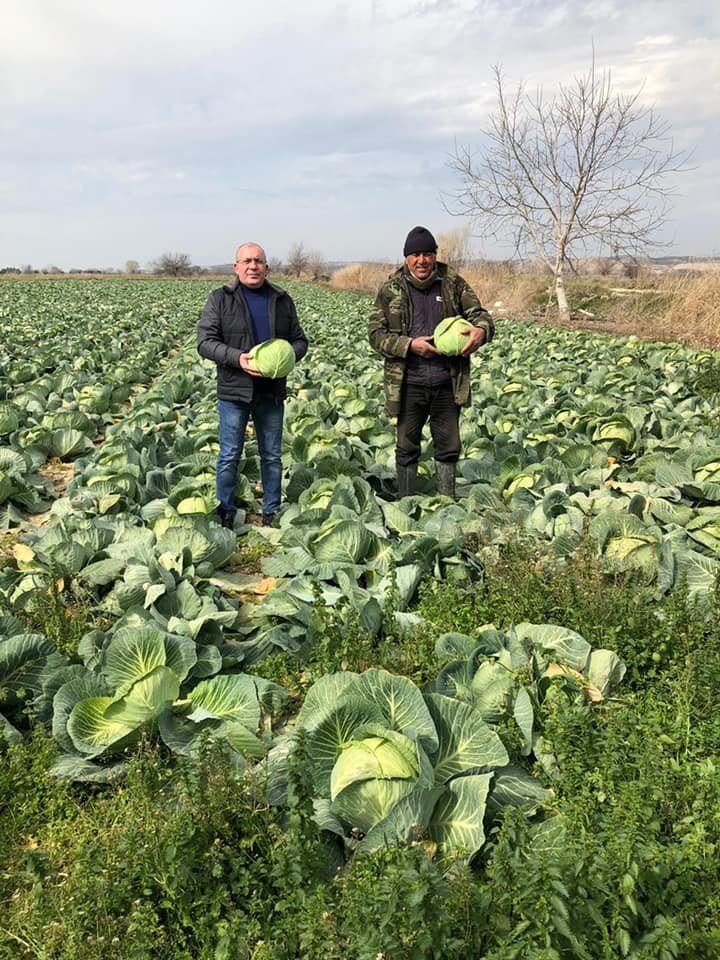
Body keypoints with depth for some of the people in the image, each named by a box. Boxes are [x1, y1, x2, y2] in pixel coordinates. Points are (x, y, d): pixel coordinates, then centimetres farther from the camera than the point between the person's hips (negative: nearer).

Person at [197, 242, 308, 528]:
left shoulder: (282, 300, 9)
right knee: (229, 456, 3)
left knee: (272, 456, 12)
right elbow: (205, 342, -7)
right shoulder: (220, 299, -1)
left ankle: (272, 512, 26)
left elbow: (300, 340, 13)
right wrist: (237, 358, -23)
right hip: (234, 390, -3)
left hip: (272, 392, 3)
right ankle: (225, 513, 18)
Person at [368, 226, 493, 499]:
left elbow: (479, 313, 4)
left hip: (448, 383, 2)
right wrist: (410, 345, -18)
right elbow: (376, 334, -3)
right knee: (407, 448, 9)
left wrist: (481, 330, -21)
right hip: (409, 384, -1)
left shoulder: (454, 284, 5)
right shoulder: (391, 289, 0)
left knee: (448, 446, 11)